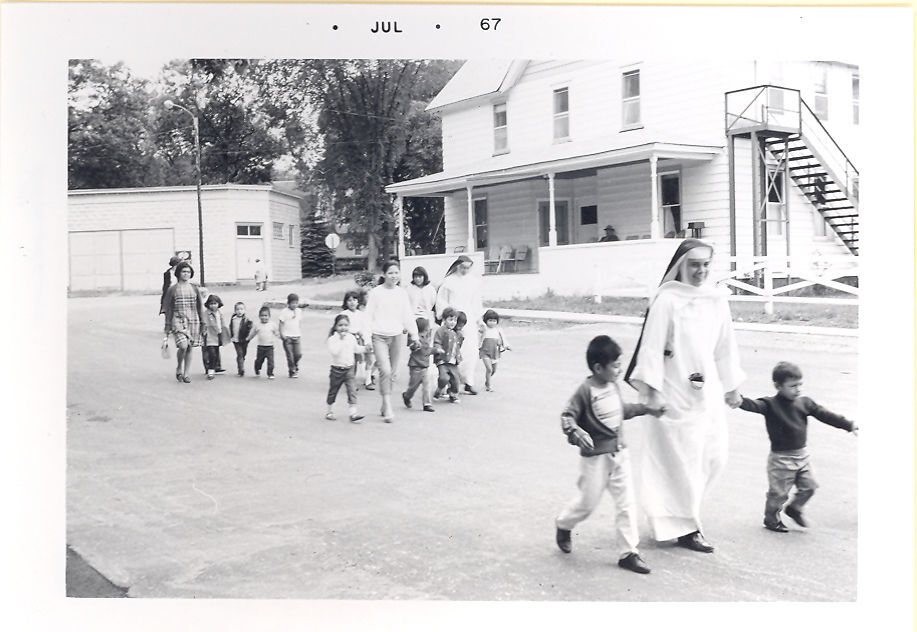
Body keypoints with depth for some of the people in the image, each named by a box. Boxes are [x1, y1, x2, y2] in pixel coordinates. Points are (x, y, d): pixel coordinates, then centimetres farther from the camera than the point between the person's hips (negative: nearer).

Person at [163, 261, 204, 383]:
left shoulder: (195, 289, 9)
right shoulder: (172, 290, 2)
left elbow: (200, 308, 12)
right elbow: (168, 310, 5)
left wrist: (203, 324, 7)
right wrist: (167, 327, 3)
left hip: (193, 321, 3)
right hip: (178, 321, -3)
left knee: (189, 348, 5)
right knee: (183, 346, -20)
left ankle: (186, 373, 18)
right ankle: (179, 367, 6)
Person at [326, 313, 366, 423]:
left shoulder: (351, 338, 6)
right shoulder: (333, 339, -10)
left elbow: (356, 349, 24)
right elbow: (334, 351, -27)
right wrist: (341, 340, -25)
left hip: (349, 368, 3)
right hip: (337, 369, -3)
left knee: (351, 390, -8)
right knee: (333, 391, 9)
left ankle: (353, 412, -10)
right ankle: (330, 412, 25)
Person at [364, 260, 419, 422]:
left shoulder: (402, 293, 7)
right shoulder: (376, 292, -3)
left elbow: (408, 316, 14)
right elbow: (368, 316, 0)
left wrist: (414, 334, 11)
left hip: (396, 336, 4)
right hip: (379, 336, -4)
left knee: (392, 373, 8)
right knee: (385, 370, -16)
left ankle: (384, 407, 21)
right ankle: (388, 408, -13)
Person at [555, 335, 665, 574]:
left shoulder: (613, 386, 4)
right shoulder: (586, 390, -19)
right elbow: (567, 416, -18)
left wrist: (646, 409, 23)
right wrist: (576, 432, -36)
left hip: (620, 453, 6)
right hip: (595, 456, -6)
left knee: (626, 502, 3)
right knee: (588, 502, 8)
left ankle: (628, 552, 11)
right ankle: (564, 525, 39)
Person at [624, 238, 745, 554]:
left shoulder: (716, 298, 6)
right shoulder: (666, 300, -13)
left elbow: (725, 345, 14)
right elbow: (652, 347, -14)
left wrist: (731, 385, 18)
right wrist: (652, 391, -16)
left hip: (708, 390, 7)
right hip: (676, 394, -7)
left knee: (714, 457, 11)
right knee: (683, 460, 1)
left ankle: (680, 506, 34)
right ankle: (685, 528, 15)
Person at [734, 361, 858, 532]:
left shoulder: (804, 403, 2)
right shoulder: (770, 405, -15)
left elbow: (825, 415, 7)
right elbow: (753, 405, -32)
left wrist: (850, 425, 6)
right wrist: (739, 400, -53)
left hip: (802, 455, 6)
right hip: (781, 458, -6)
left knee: (809, 486, 13)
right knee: (779, 492, 5)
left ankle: (794, 508, 39)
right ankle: (771, 519, 28)